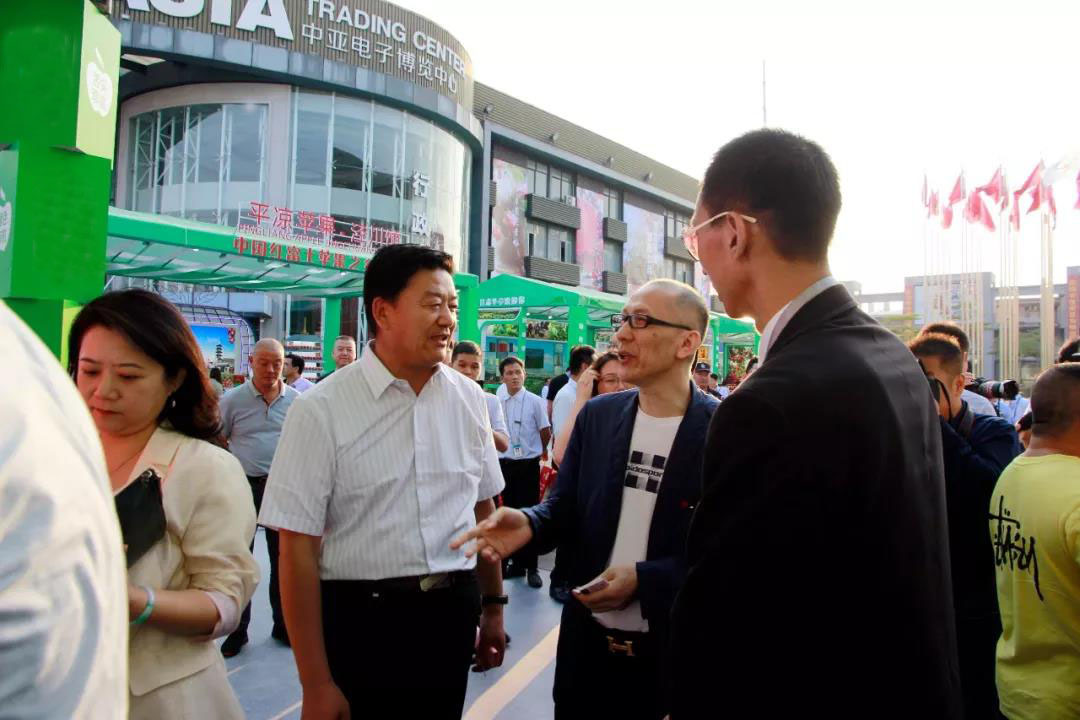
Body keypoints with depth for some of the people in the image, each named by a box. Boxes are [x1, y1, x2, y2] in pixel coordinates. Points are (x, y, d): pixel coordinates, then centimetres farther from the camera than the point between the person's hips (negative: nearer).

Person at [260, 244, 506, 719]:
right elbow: (297, 547, -12)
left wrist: (492, 606, 13)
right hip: (361, 619, -4)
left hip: (453, 613, 4)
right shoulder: (322, 411, -13)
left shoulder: (469, 399, 1)